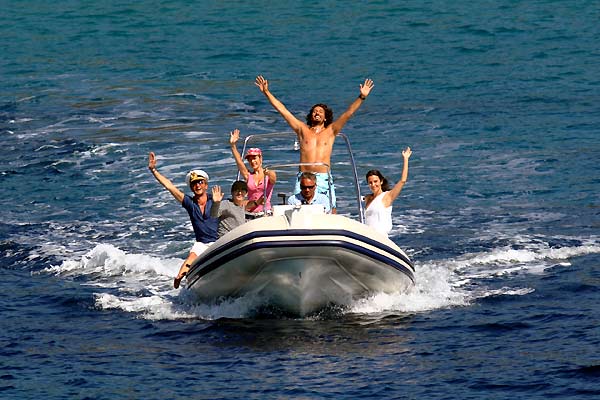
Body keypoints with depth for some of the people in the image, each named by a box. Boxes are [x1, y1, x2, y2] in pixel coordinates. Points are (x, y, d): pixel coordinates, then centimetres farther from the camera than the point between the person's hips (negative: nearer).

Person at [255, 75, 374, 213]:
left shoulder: (330, 131, 13)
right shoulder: (302, 130, 15)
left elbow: (348, 113, 7)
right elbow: (282, 110, 14)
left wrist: (362, 97, -3)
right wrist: (266, 92, 13)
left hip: (324, 178, 0)